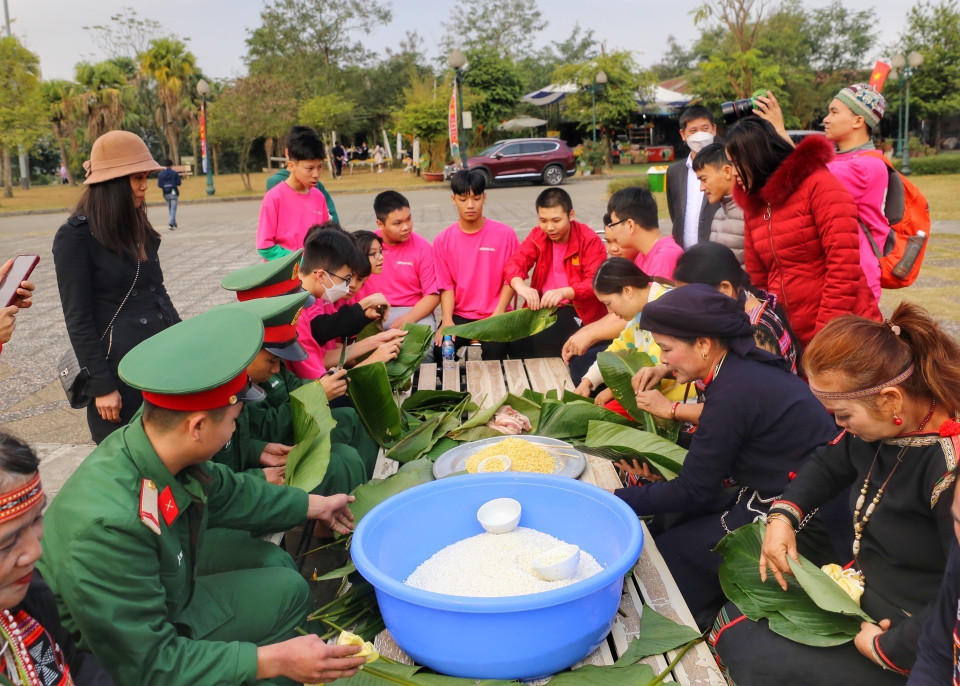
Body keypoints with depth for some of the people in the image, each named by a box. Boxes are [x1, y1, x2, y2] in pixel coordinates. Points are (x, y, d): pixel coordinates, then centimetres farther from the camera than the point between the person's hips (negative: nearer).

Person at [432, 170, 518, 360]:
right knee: (440, 347, -23)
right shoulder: (442, 241, 0)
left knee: (495, 350, -28)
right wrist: (447, 320, -15)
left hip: (494, 315, -1)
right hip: (459, 315, 2)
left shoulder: (505, 234, -4)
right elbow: (446, 286, 1)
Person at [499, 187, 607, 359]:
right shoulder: (537, 236, 6)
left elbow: (595, 284, -16)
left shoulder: (590, 240, -8)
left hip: (579, 309, -4)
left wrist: (563, 292, -36)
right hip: (543, 305, 4)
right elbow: (516, 262, -7)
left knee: (546, 341, -31)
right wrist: (520, 286, -31)